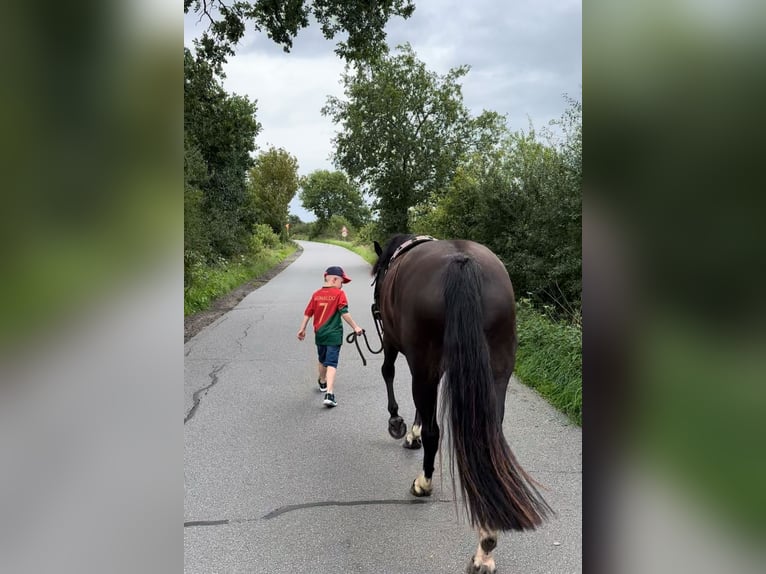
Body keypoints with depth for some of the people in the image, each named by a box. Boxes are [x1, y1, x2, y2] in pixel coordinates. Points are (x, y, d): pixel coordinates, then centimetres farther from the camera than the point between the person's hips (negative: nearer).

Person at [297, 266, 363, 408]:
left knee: (322, 360, 25)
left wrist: (302, 329, 18)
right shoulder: (339, 293, -8)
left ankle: (323, 383, 48)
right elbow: (344, 313, -14)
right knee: (331, 363, -8)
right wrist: (355, 327, -8)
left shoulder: (316, 294, 7)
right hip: (334, 335, -5)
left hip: (319, 334, 5)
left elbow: (308, 313, 9)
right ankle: (329, 394, -20)